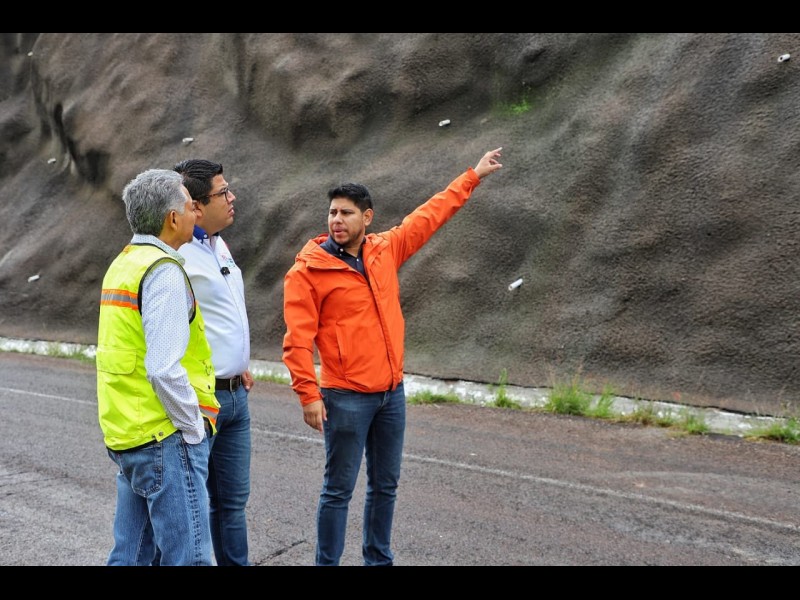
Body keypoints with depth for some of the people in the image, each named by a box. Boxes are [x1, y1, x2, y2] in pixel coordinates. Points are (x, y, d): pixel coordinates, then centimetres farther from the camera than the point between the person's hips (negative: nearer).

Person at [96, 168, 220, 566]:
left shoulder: (122, 264, 13)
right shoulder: (163, 271, -15)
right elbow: (164, 370, -23)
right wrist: (194, 429, -12)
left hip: (126, 436, 10)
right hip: (166, 439, -9)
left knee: (130, 553, 15)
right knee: (189, 557, -4)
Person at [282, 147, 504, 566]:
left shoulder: (385, 250, 6)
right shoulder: (307, 271, -9)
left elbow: (431, 215, 17)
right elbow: (297, 340, -12)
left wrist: (473, 175, 22)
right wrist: (308, 395, -18)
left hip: (392, 393, 6)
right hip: (346, 398, -6)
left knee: (385, 487, 15)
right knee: (339, 491, 1)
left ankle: (379, 560, 28)